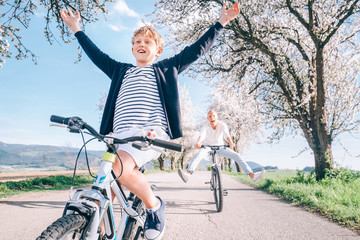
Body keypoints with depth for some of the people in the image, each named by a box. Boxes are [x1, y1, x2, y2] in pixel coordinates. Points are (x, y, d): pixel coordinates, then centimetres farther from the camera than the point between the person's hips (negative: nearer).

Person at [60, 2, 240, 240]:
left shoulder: (166, 68, 20)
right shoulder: (121, 71, 29)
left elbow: (197, 48, 21)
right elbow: (96, 54, 37)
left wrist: (221, 22, 22)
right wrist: (77, 29, 43)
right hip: (120, 135, 5)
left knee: (121, 168, -31)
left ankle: (154, 205, -7)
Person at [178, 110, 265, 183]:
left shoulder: (222, 125, -19)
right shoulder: (205, 127, -21)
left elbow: (226, 135, -37)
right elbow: (202, 135, -41)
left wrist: (231, 143, -59)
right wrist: (198, 142, -64)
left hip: (220, 147, 2)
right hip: (207, 147, -2)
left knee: (237, 156, -18)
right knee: (199, 155, -35)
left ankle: (252, 175, -23)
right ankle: (188, 174, -59)